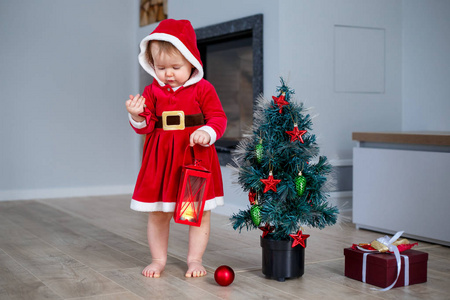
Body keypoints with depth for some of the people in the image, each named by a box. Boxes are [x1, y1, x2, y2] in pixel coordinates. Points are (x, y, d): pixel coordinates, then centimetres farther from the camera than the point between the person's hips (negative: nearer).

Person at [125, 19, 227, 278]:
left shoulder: (203, 89, -3)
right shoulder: (152, 92, 5)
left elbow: (218, 118, -4)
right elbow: (147, 127, 3)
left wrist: (207, 133, -24)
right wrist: (138, 116, -18)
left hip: (196, 156, -2)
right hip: (160, 159, 2)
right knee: (157, 214, 9)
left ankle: (195, 259, 21)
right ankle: (158, 259, 25)